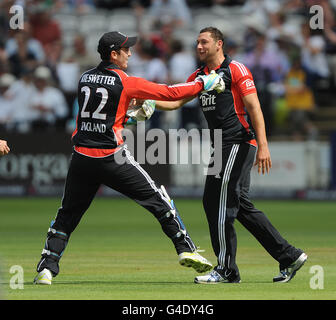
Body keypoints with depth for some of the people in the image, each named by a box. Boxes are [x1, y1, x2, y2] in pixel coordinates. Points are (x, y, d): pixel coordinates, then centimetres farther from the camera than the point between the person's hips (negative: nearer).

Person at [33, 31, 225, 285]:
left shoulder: (85, 79, 11)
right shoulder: (126, 83, -5)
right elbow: (171, 93, -3)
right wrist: (203, 83, 8)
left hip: (82, 158, 5)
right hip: (111, 157, -5)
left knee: (68, 214, 14)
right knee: (157, 199, 6)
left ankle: (47, 268, 5)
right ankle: (186, 249, 3)